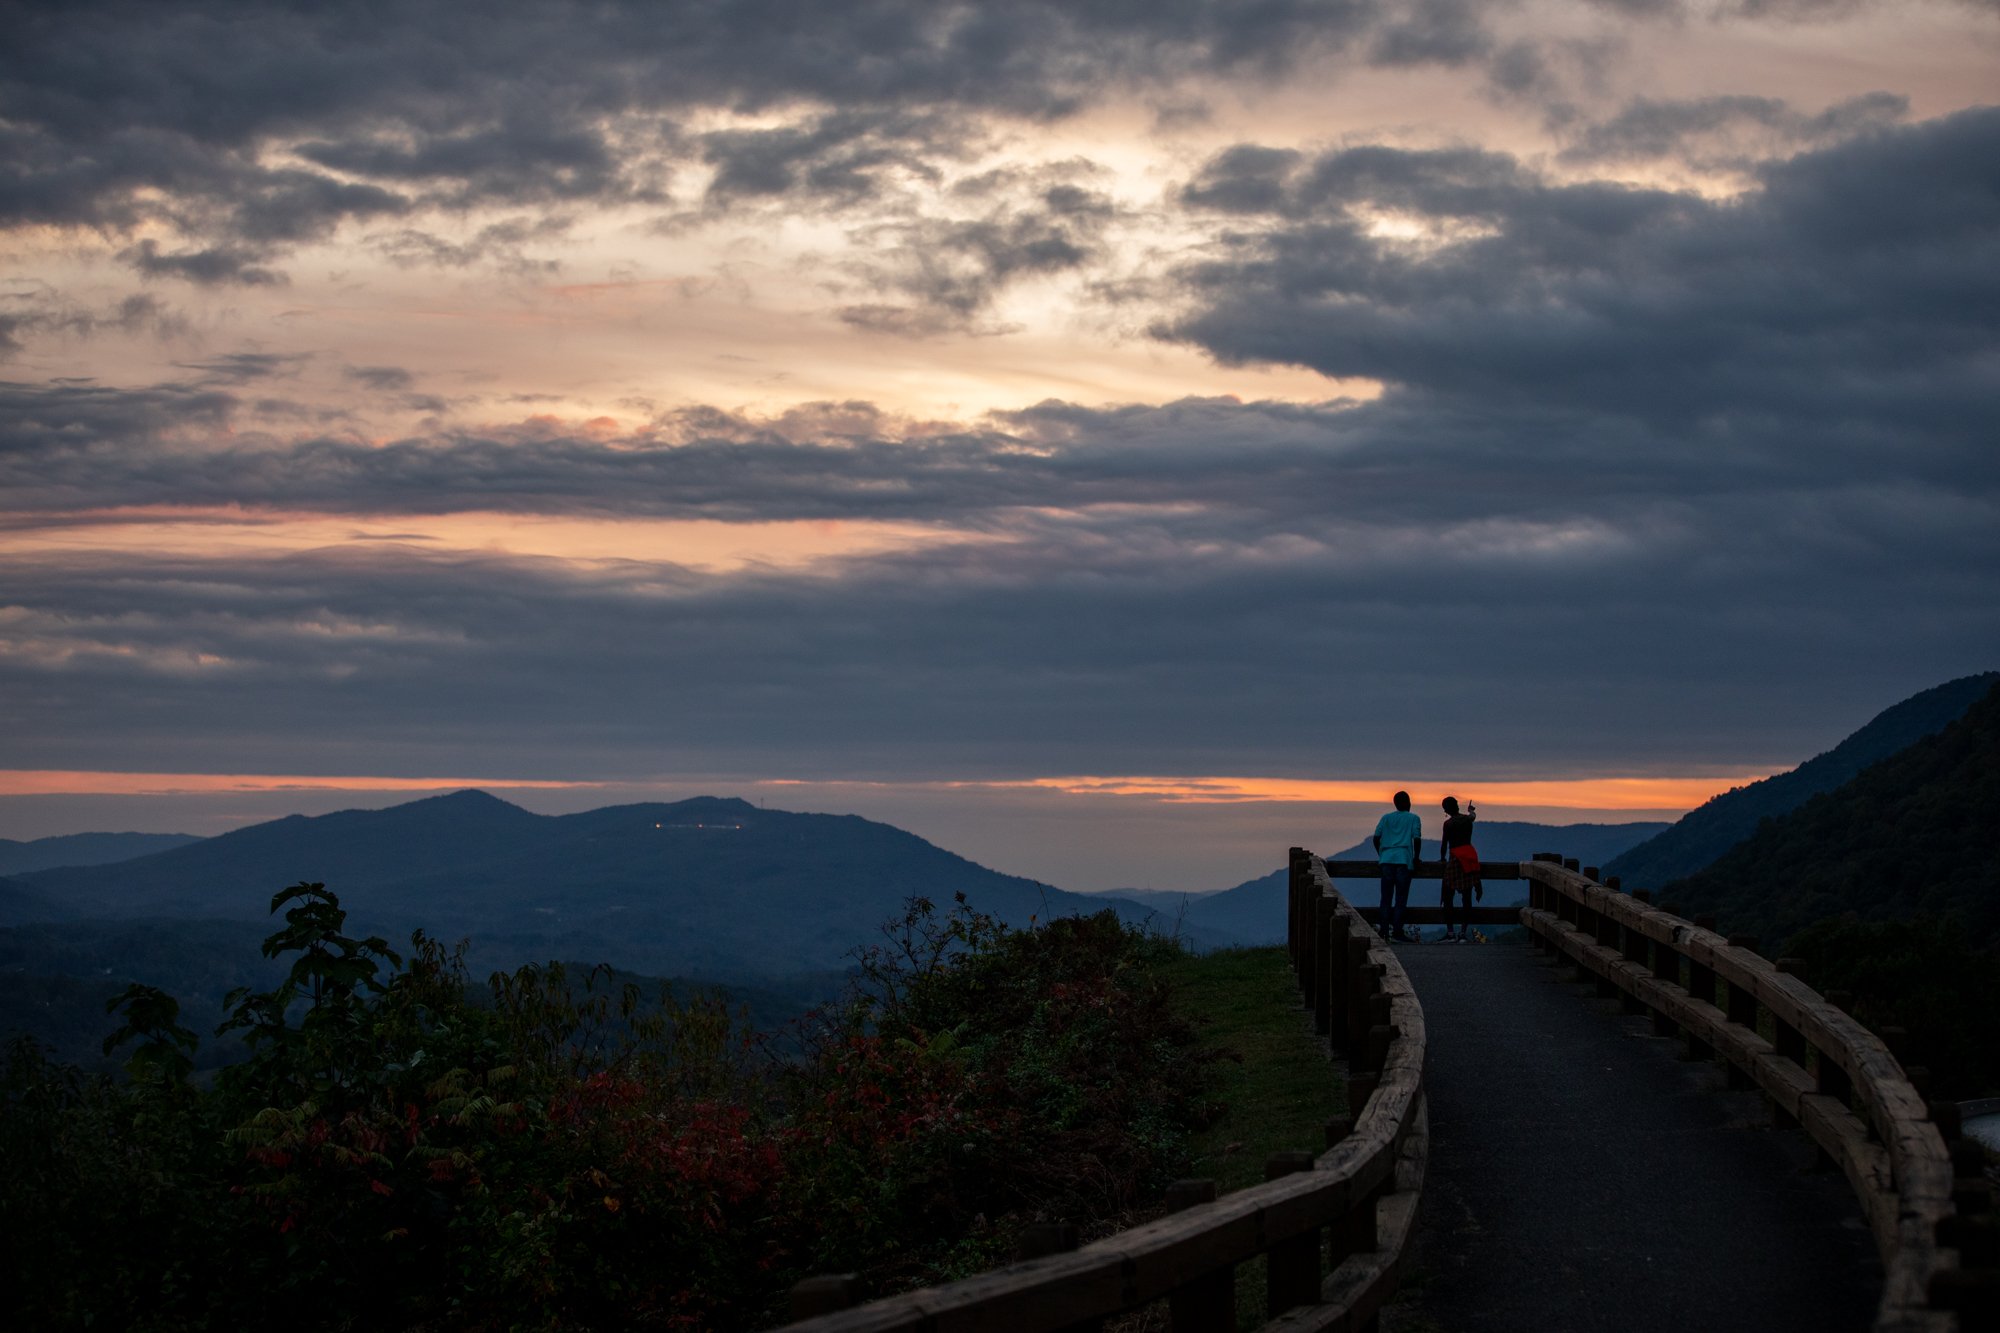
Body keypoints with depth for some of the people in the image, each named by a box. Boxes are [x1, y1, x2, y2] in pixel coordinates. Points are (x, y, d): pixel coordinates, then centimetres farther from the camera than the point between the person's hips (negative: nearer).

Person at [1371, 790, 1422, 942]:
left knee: (1386, 897, 5)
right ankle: (1397, 930, -5)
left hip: (1387, 860, 3)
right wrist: (1416, 857, 10)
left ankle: (1384, 930, -1)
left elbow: (1376, 839, 8)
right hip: (1404, 860, -3)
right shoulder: (1413, 819, 7)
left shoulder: (1386, 818, 15)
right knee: (1401, 897, 0)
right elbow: (1417, 840, -4)